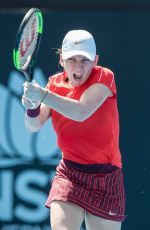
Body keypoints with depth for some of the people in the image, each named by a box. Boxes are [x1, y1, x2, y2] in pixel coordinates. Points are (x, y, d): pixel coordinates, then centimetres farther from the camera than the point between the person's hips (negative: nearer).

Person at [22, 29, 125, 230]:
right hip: (68, 174, 2)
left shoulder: (103, 77, -10)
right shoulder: (56, 83, 4)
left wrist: (43, 95, -35)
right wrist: (32, 107, -23)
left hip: (105, 177, -2)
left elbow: (82, 112, -27)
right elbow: (34, 126, -1)